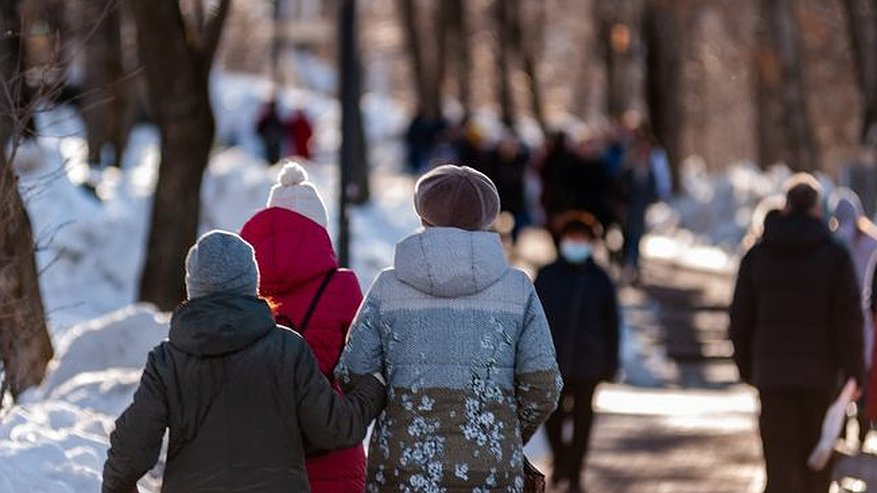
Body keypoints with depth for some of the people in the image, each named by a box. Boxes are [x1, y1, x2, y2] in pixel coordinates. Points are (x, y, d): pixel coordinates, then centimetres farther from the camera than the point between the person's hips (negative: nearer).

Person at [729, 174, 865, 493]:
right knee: (817, 460, 15)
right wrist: (855, 375, -4)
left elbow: (741, 318, 6)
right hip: (821, 372, -1)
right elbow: (849, 319, -9)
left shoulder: (757, 255, 2)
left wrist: (745, 365, 18)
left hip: (773, 372, 1)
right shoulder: (835, 256, -5)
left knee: (780, 458, -1)